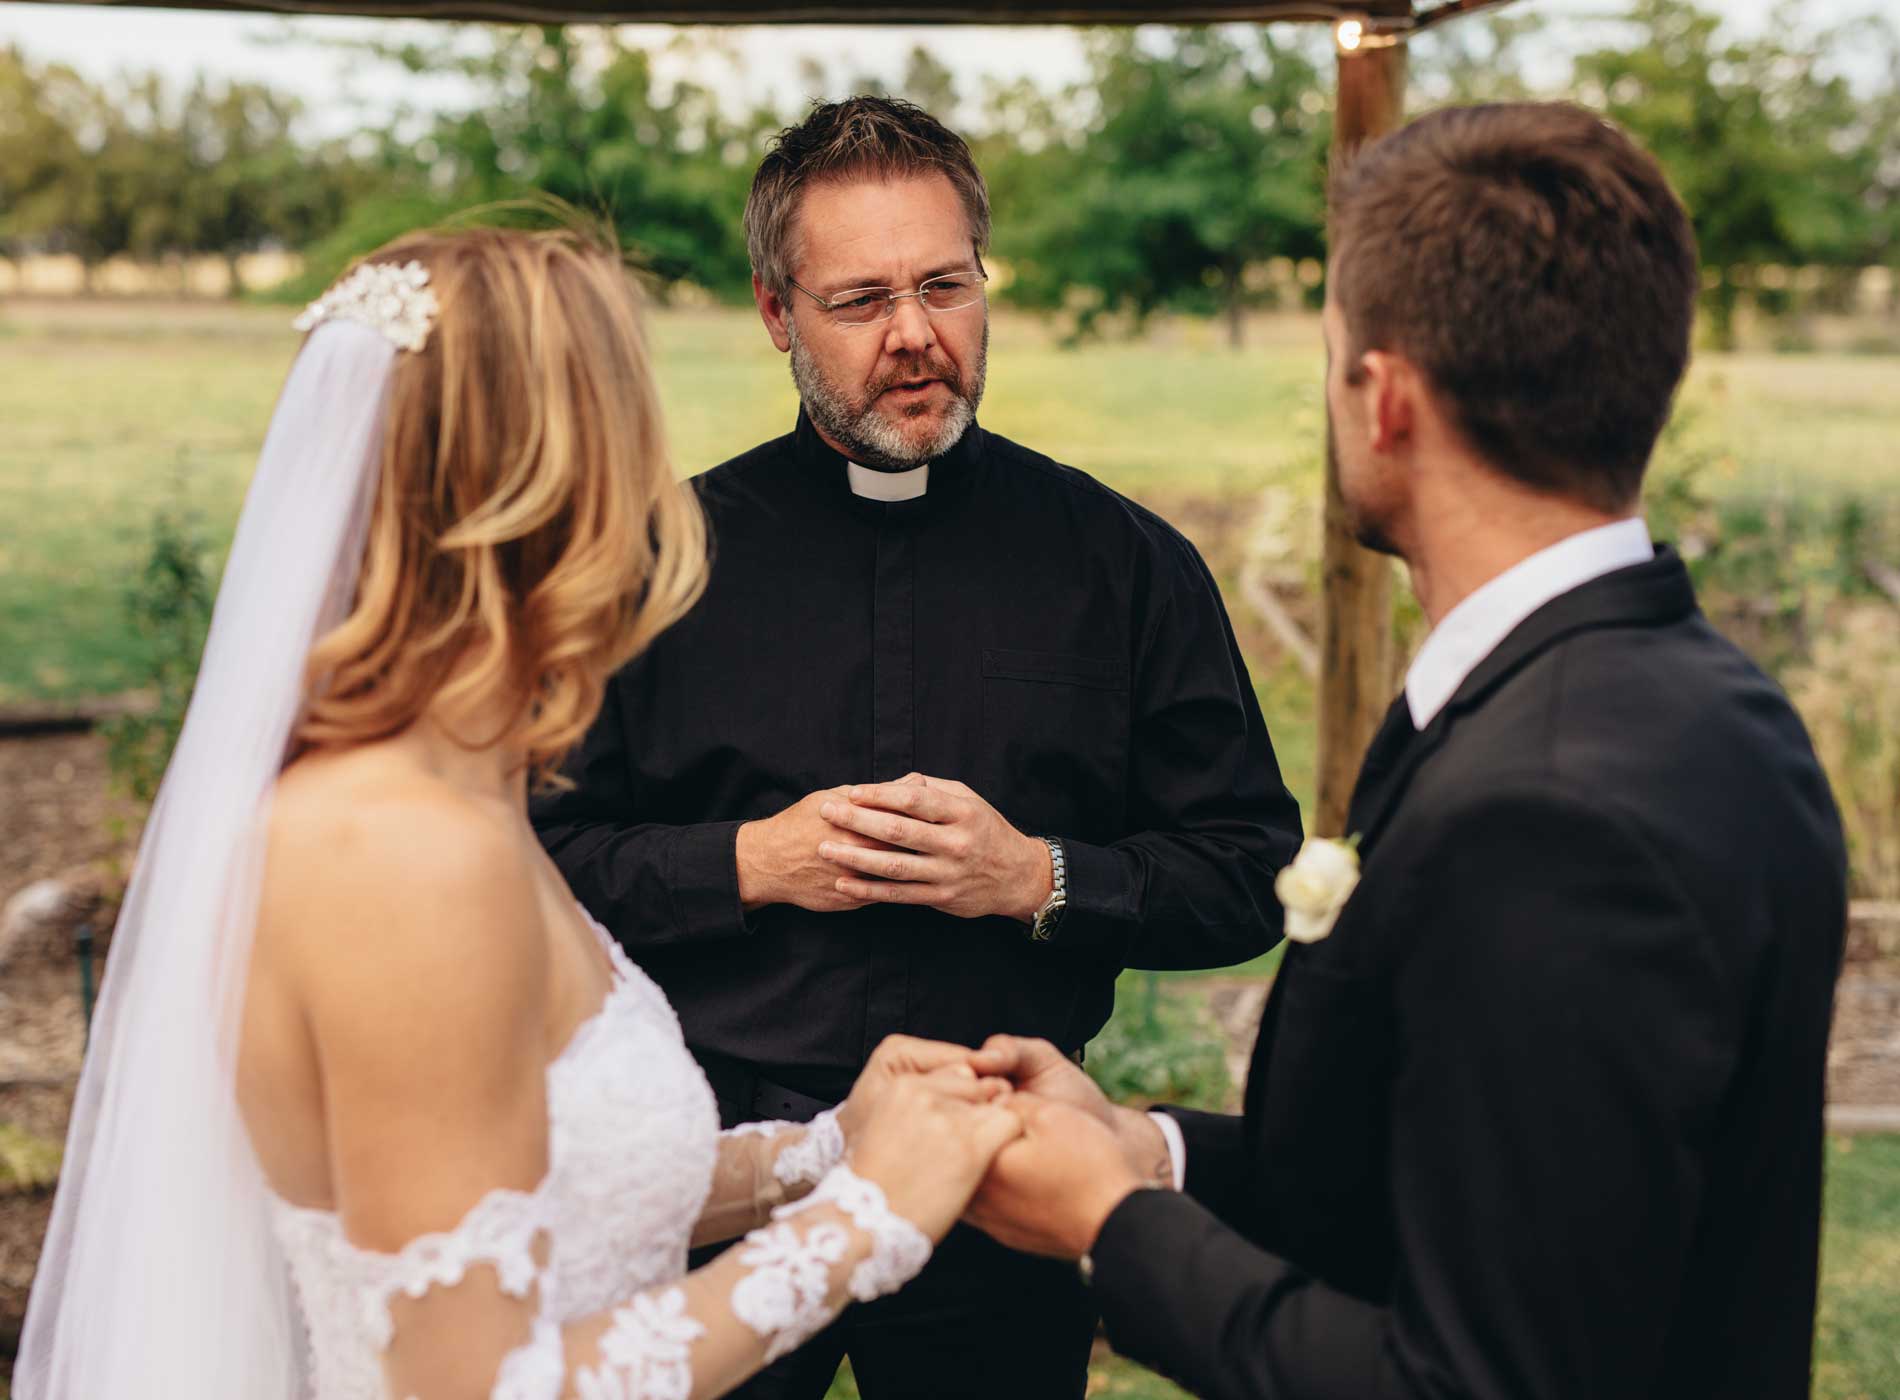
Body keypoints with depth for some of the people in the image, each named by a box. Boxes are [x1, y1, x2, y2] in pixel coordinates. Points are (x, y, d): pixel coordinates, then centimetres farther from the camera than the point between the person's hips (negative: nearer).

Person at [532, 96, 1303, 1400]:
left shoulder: (1126, 561, -1)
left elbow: (1250, 878, 0)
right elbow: (543, 855, 0)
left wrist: (1038, 876, -15)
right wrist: (751, 862, -14)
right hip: (721, 1178, 0)